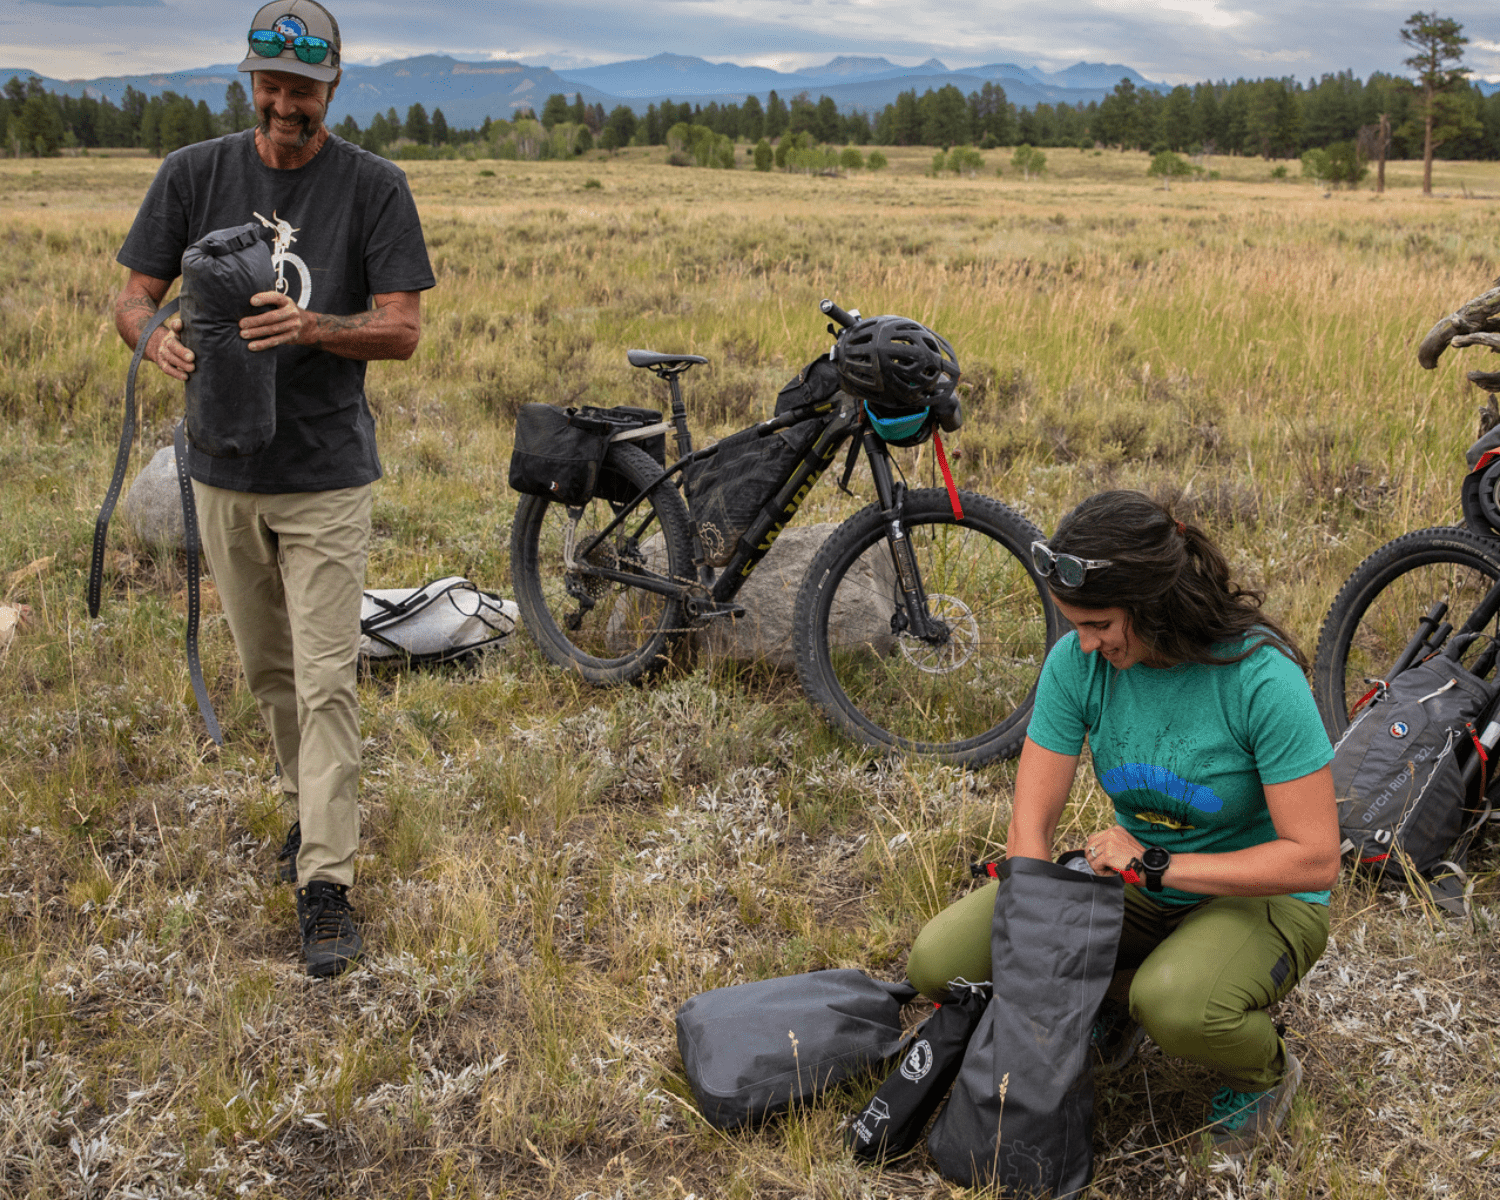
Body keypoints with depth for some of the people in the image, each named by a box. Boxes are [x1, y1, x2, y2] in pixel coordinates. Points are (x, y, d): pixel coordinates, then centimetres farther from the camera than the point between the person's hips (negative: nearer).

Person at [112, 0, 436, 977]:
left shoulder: (374, 186, -5)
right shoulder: (195, 173, 2)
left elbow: (403, 330, -9)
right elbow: (134, 294, 3)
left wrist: (313, 326, -28)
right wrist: (157, 335, -21)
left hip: (326, 475, -3)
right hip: (225, 470, 4)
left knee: (327, 680, -6)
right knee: (267, 668, 17)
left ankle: (325, 883, -1)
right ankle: (312, 804, 38)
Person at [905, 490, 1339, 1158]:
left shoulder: (1261, 677, -26)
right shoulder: (1077, 662, -14)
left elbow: (1315, 859, -25)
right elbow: (1031, 823, -14)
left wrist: (1159, 866, -29)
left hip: (1261, 896, -4)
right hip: (1137, 884, 4)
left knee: (1176, 1004, -39)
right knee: (938, 963, -13)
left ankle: (1266, 1072, -1)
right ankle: (1109, 1004, 14)